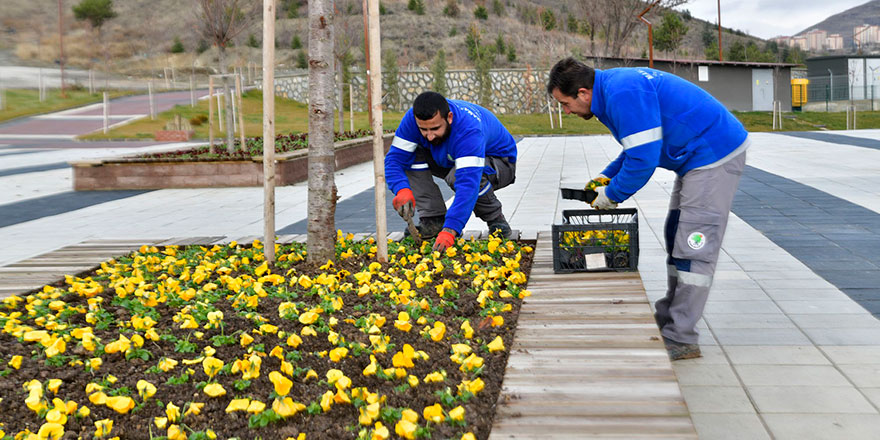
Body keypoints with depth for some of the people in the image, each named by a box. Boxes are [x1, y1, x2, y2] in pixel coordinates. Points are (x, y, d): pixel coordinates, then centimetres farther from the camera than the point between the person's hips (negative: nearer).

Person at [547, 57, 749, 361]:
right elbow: (640, 145, 22)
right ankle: (669, 321, 24)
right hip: (698, 157, 11)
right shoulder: (613, 87, 10)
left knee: (694, 248, -10)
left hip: (715, 154, -11)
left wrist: (612, 194, -11)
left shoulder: (624, 94, -24)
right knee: (677, 239, 15)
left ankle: (680, 340, -5)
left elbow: (644, 158, -25)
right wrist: (608, 176, 12)